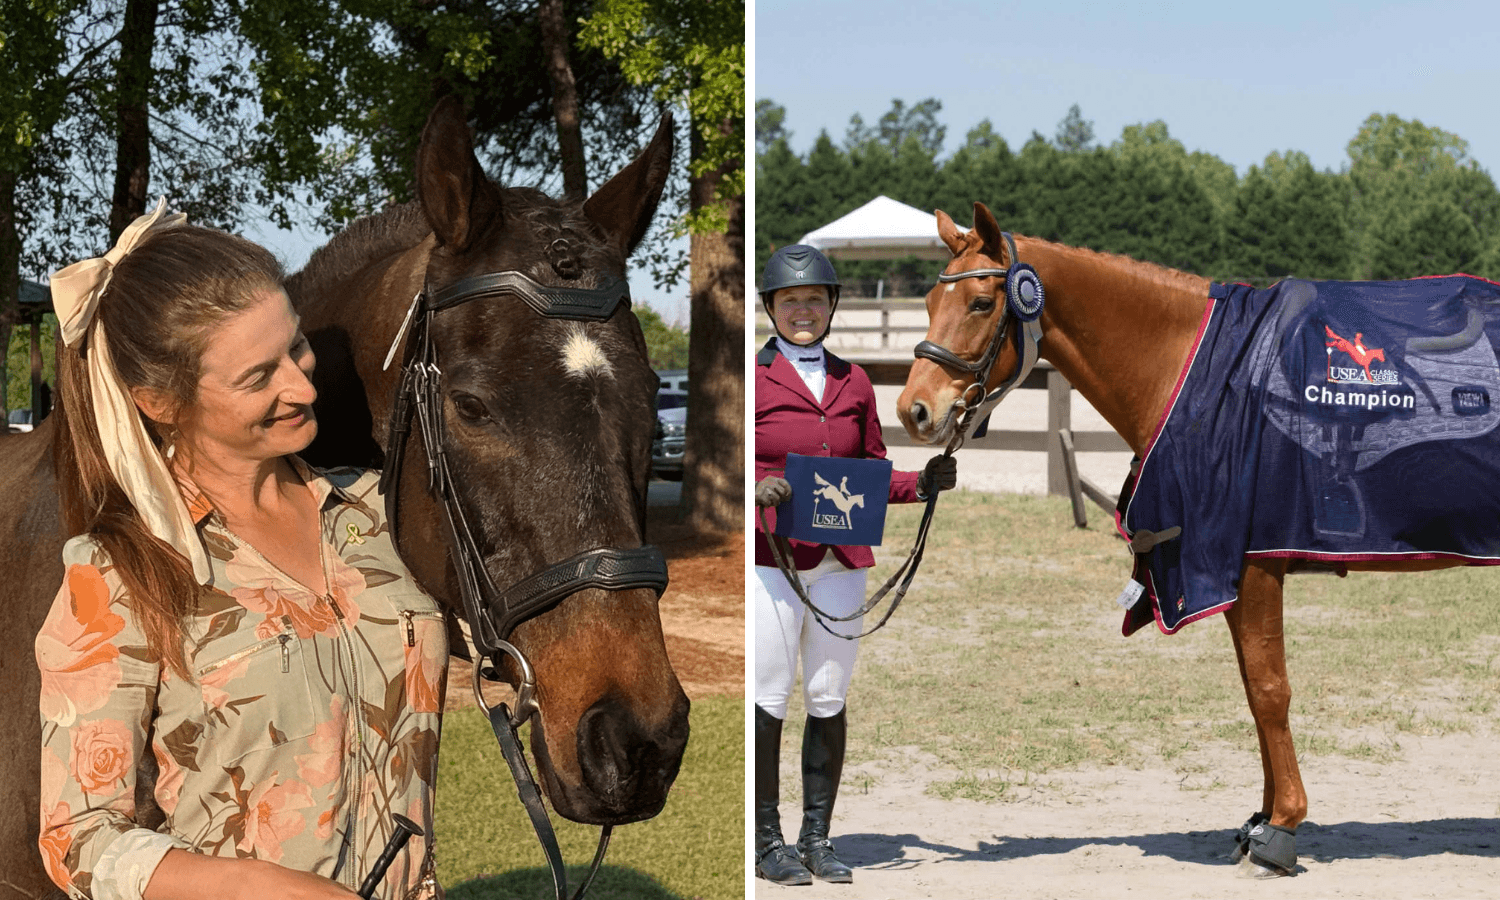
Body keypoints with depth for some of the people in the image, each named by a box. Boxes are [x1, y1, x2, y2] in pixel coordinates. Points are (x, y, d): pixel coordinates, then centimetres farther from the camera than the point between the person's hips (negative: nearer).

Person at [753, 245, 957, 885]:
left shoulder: (853, 382, 14)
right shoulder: (752, 379, 1)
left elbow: (873, 471, 18)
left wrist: (922, 483, 0)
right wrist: (757, 487, -21)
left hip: (841, 560, 4)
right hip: (772, 556, -4)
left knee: (829, 699, 6)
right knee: (769, 697, -3)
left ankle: (817, 838, 16)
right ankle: (768, 841, 8)